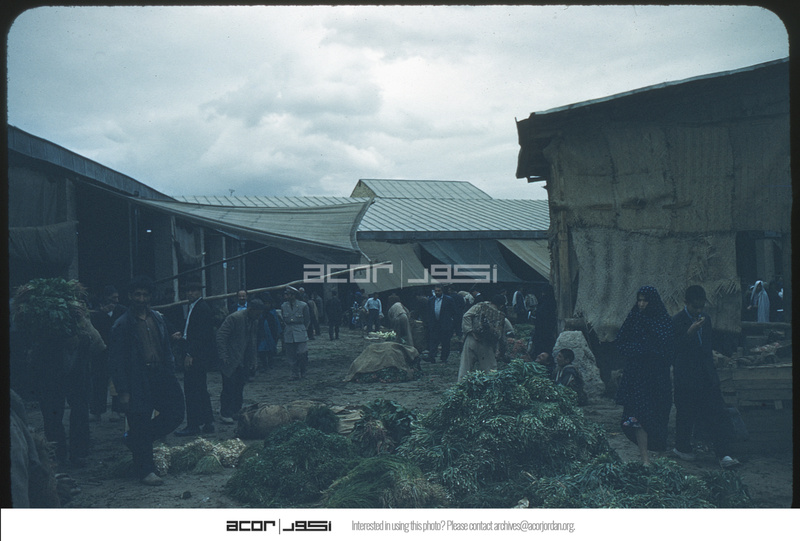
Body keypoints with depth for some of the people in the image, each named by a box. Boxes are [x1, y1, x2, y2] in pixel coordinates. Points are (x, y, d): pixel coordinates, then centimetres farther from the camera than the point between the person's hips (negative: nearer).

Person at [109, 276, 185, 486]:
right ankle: (145, 471, 14)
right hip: (138, 383, -5)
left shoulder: (158, 319, 11)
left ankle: (134, 438, 21)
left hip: (160, 376, 6)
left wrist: (170, 376, 8)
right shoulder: (122, 325, -5)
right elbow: (116, 360, -6)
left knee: (175, 413, 1)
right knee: (140, 425, 0)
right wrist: (123, 391, -11)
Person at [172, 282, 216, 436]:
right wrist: (182, 335, 8)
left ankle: (193, 426, 0)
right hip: (197, 357, 10)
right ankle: (208, 424, 20)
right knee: (201, 390, 14)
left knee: (192, 391, -6)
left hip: (196, 358, -10)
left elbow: (202, 335, -21)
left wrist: (190, 354, -23)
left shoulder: (202, 308, -14)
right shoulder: (194, 307, 17)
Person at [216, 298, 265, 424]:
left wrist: (253, 360, 15)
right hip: (231, 361, -7)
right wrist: (223, 356, -20)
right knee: (229, 387, -5)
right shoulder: (234, 318, -15)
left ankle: (236, 412, 17)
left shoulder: (254, 321, 9)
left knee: (239, 388, 8)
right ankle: (225, 413, 4)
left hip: (244, 362, 7)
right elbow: (220, 335, -16)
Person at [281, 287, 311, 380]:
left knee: (302, 355, -4)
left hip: (301, 335, -3)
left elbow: (307, 320, 7)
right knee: (291, 356, 2)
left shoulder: (303, 306, -3)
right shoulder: (283, 306, 7)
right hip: (288, 336, 3)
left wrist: (301, 329, 9)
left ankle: (303, 372, 13)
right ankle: (295, 374, 10)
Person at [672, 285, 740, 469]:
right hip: (686, 377, -5)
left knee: (717, 414, -1)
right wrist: (690, 332, -25)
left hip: (707, 375, 5)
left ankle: (723, 454, -1)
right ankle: (682, 448, 24)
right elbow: (674, 349, -16)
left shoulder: (705, 318, 11)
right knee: (686, 414, 4)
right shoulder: (676, 321, -9)